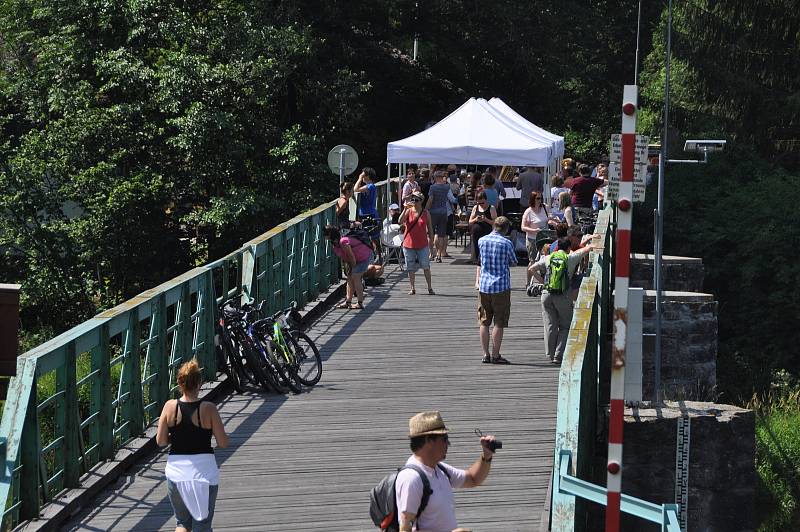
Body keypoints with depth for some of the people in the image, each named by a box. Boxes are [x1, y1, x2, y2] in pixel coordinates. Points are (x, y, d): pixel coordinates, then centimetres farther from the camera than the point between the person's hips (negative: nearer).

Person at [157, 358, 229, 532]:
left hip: (177, 470, 2)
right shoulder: (208, 408, -11)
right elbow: (223, 443, -7)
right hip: (204, 470, -2)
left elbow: (160, 441, -1)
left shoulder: (170, 407, -6)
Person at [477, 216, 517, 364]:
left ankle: (485, 354, 9)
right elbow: (514, 262, 4)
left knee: (484, 322, 9)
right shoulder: (506, 243, -9)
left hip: (484, 286, 4)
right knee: (499, 323, 1)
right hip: (501, 286, -4)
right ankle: (495, 355, 0)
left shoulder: (481, 241, 4)